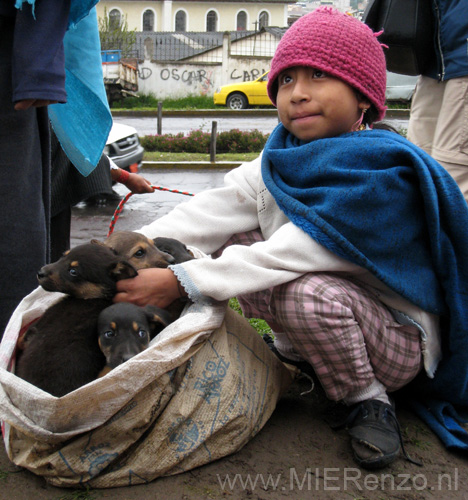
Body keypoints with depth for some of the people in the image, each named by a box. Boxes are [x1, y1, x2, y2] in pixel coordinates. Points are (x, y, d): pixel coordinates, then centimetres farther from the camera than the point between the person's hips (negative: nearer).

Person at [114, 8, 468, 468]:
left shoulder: (386, 174, -24)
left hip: (399, 340, -6)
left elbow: (292, 254, -33)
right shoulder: (281, 164, -1)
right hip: (314, 328, 7)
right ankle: (303, 365, 5)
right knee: (227, 243, -7)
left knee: (309, 293, -37)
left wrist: (180, 282, -35)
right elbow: (206, 214, -12)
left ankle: (368, 399, -8)